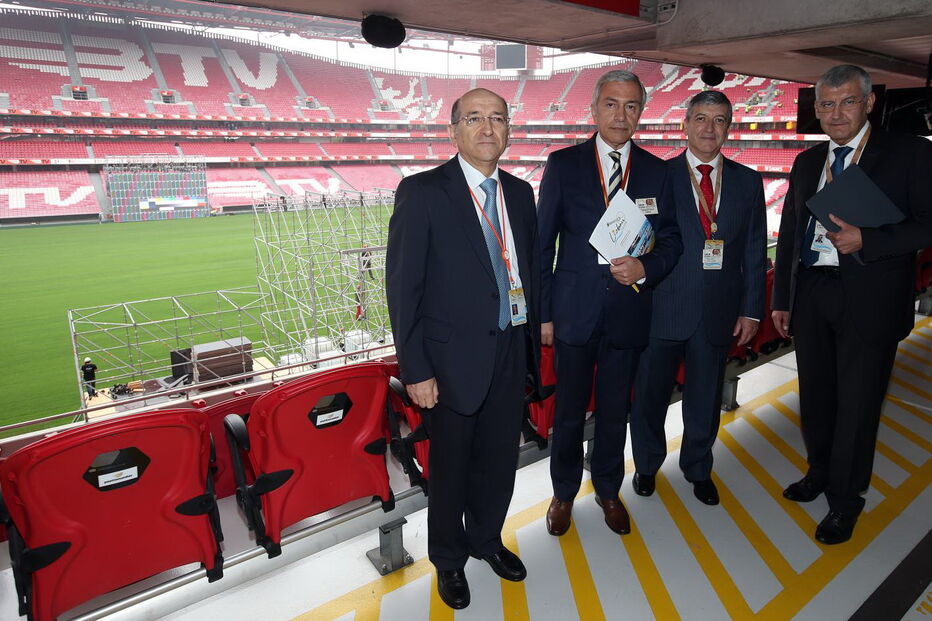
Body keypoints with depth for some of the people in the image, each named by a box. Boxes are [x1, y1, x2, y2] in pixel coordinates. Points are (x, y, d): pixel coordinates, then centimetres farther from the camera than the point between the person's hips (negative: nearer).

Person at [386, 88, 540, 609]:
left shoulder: (520, 193, 6)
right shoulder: (422, 192, -11)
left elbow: (532, 268, 11)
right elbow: (402, 285, -13)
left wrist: (534, 340, 8)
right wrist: (415, 370, -14)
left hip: (512, 354, 5)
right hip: (455, 360, -5)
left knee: (500, 460, 20)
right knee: (451, 468, 14)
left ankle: (487, 539, 47)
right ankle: (449, 559, 39)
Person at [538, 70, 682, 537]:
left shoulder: (656, 171, 4)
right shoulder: (563, 164, -3)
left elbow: (670, 240, 7)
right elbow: (543, 243, -3)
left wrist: (645, 268, -15)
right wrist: (542, 312, -5)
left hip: (628, 310, 2)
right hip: (575, 310, -2)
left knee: (615, 410, 17)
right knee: (569, 410, 12)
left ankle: (608, 489, 39)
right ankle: (564, 491, 34)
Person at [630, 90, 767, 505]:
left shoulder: (748, 182, 5)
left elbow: (755, 252, 6)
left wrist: (752, 309, 2)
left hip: (719, 311, 2)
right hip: (663, 309, -2)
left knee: (705, 400, 17)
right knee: (650, 394, 12)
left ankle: (698, 469, 40)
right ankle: (647, 465, 36)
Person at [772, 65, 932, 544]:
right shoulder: (807, 162, 12)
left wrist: (866, 241, -22)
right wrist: (781, 299, 11)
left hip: (868, 299, -4)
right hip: (810, 293, 5)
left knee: (856, 404, 5)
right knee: (815, 395, 17)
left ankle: (844, 501, 22)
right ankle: (820, 473, 38)